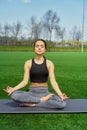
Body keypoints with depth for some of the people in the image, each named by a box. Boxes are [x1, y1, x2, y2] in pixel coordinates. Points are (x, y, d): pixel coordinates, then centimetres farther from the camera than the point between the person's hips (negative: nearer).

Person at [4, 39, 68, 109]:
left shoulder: (49, 63, 0)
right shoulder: (28, 63, 1)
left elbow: (53, 81, -6)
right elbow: (25, 81, -2)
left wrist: (60, 94, -21)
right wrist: (13, 89, -18)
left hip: (45, 92, 0)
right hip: (32, 93, 0)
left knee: (62, 103, -29)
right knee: (14, 95, -30)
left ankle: (32, 104, -17)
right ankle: (43, 99, -18)